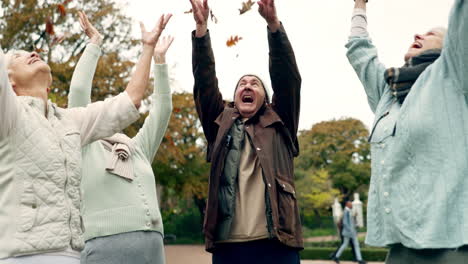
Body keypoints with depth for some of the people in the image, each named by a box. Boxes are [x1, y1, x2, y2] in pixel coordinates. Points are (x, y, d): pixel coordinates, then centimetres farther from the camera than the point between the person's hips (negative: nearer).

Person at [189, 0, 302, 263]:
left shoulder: (279, 125, 14)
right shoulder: (221, 125, 17)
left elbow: (288, 76, 2)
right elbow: (205, 81, 8)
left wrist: (273, 24, -10)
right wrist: (201, 28, -2)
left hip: (276, 243, -1)